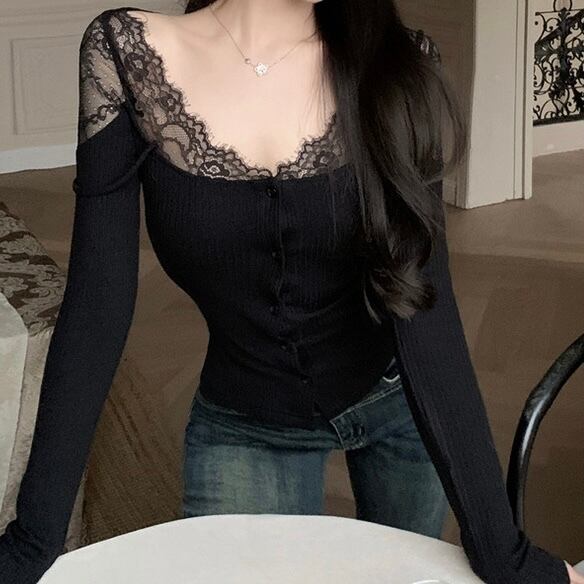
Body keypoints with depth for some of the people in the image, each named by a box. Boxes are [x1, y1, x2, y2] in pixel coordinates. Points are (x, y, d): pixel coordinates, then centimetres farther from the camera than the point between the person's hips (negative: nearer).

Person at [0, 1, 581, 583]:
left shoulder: (395, 63, -18)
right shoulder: (127, 52, -19)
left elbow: (423, 307, -23)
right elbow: (97, 304, -19)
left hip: (397, 400, 1)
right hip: (243, 430, -1)